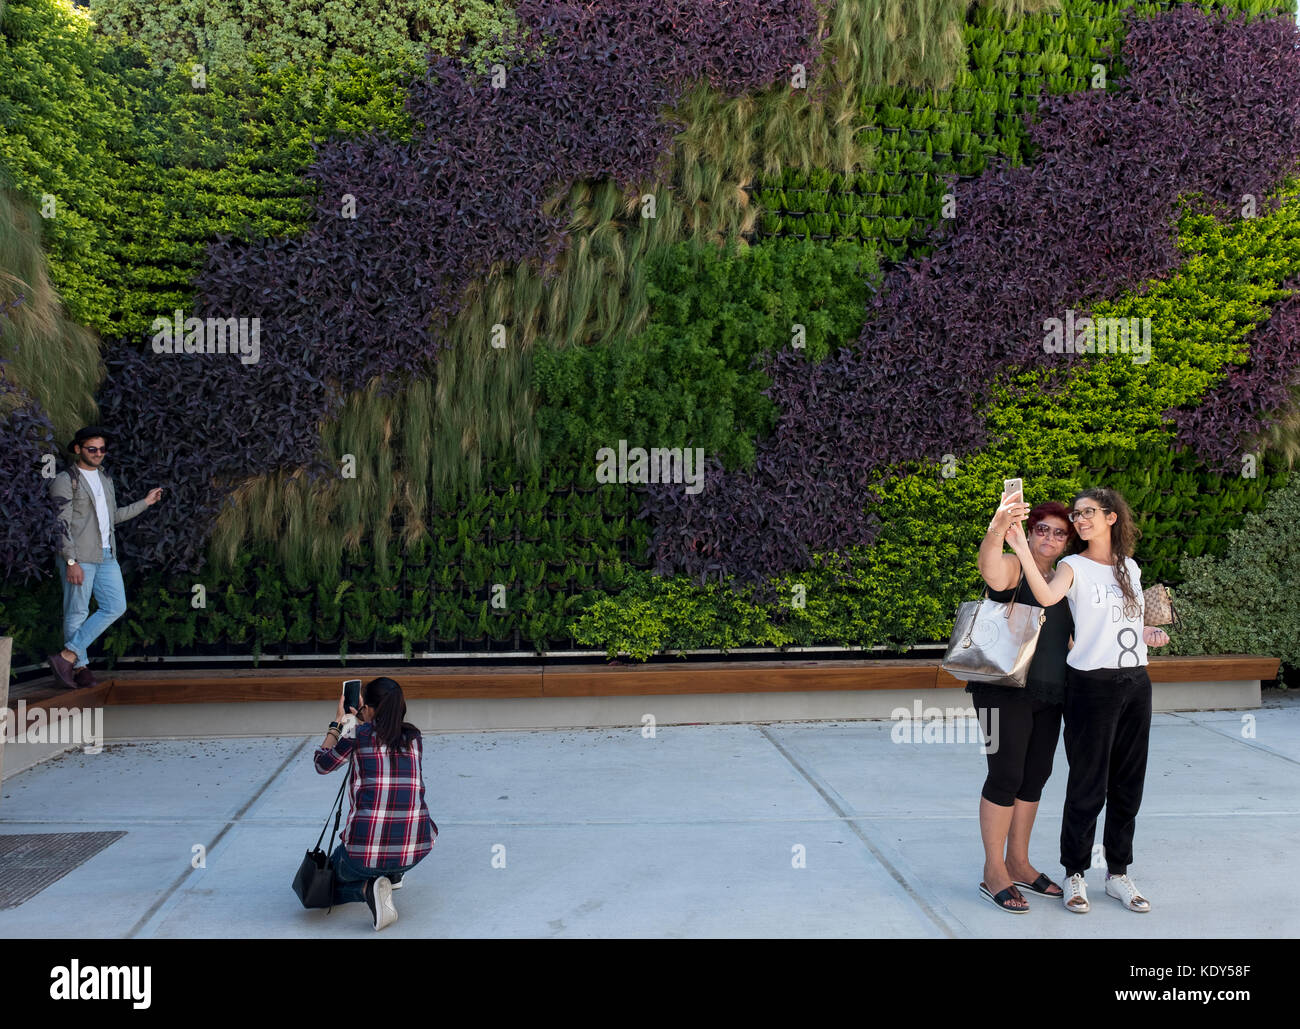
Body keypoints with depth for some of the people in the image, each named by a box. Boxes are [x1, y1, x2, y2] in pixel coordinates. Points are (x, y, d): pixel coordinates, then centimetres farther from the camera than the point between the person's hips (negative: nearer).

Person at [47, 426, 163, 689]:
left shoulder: (105, 478, 19)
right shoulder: (65, 480, -5)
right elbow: (62, 524, -12)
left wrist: (145, 502, 25)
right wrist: (71, 561, -19)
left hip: (106, 556, 7)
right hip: (78, 557, -7)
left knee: (115, 607, -1)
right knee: (77, 613, -2)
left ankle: (67, 656, 0)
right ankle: (80, 666, 7)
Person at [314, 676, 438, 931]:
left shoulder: (358, 734, -1)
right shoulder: (414, 738, 10)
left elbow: (322, 764, 17)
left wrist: (339, 723, 28)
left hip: (365, 851, -4)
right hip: (416, 849, 4)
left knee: (330, 884, 27)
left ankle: (368, 888, -3)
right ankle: (394, 874, 29)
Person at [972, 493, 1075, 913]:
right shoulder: (1013, 566, -8)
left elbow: (1065, 636, 25)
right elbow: (993, 575, -34)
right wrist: (998, 528, -53)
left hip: (1048, 693, 8)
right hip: (1006, 691, -8)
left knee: (1034, 777, 12)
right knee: (1006, 775, -7)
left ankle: (1018, 863, 25)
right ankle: (993, 873, 2)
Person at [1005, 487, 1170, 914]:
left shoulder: (1130, 568, 12)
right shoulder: (1074, 567, -4)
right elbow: (1047, 595, -27)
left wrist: (1151, 634, 4)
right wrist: (1022, 550, -37)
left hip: (1136, 683, 5)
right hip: (1091, 684, -5)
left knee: (1128, 785, 11)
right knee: (1088, 786, -1)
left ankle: (1118, 874, 23)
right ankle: (1075, 875, 13)